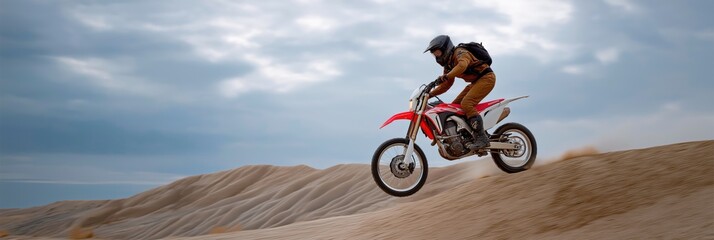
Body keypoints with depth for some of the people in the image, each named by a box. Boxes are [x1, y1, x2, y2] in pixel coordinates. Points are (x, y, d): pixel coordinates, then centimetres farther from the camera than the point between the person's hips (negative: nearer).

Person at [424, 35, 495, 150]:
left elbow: (462, 65, -37)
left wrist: (446, 76, -47)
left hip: (486, 77, -10)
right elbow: (447, 84, 20)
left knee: (466, 104, -25)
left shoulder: (460, 52, -13)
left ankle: (482, 139, -27)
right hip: (475, 82, 10)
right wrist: (430, 94, 9)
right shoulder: (448, 64, 16)